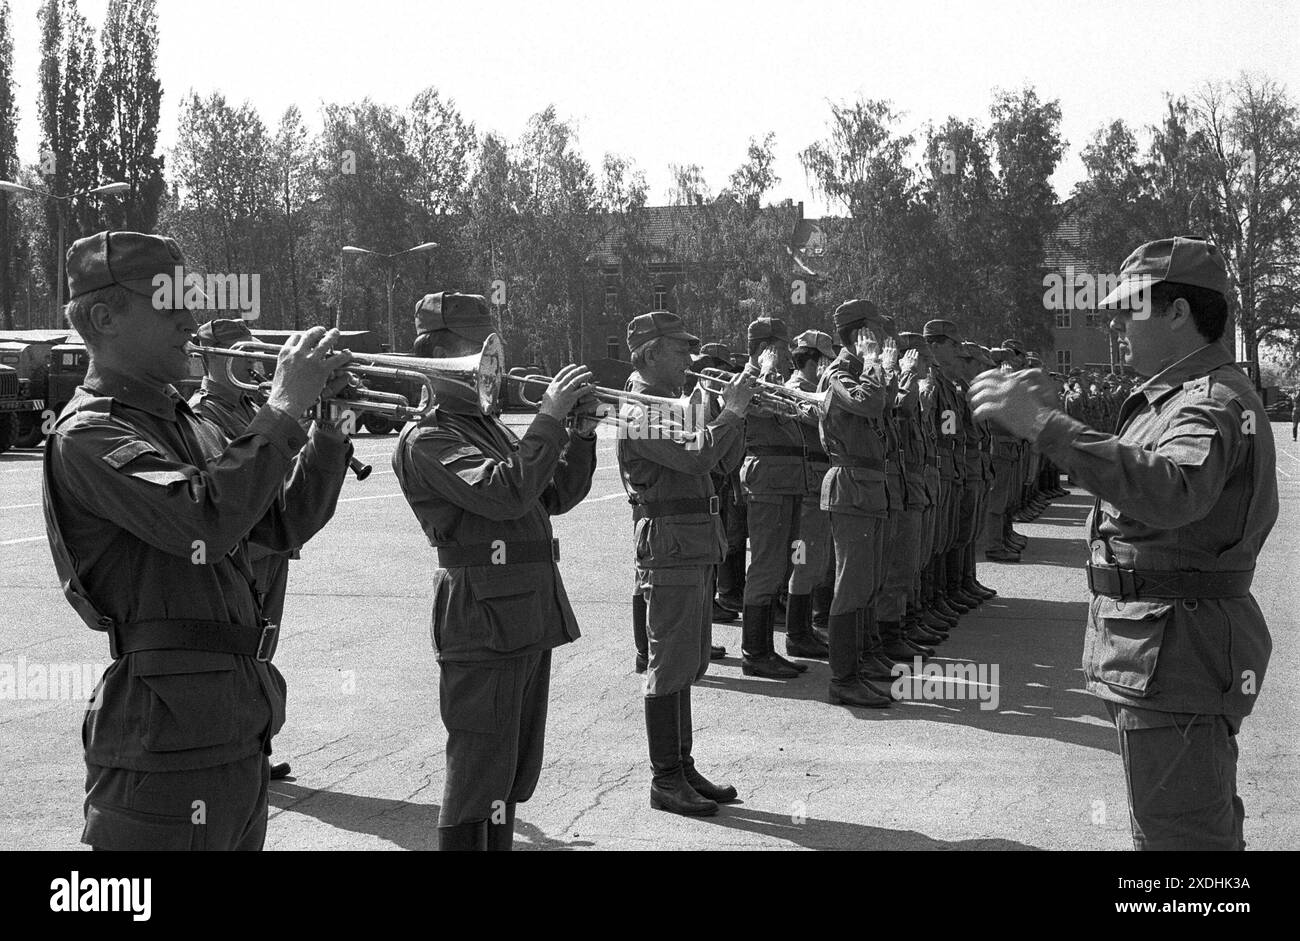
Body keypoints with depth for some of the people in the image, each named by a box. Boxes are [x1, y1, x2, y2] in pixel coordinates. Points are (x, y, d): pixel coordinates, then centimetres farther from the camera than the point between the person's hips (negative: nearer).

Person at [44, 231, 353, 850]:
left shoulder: (190, 426, 16)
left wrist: (331, 422, 1)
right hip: (166, 738, -9)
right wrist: (284, 405, -20)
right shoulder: (88, 435, -13)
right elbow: (207, 518, -29)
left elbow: (284, 525, 13)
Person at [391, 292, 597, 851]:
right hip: (483, 629, -9)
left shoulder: (492, 429, 19)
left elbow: (556, 495, 19)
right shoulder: (427, 440, -10)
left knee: (516, 775, 17)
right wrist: (549, 416, -20)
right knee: (479, 782, -4)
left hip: (529, 623, 9)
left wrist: (582, 430, 6)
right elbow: (503, 493, -25)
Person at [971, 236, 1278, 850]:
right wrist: (1043, 418, 10)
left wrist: (1046, 425, -44)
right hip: (1163, 653, 11)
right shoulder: (1181, 395, 16)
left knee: (1177, 832, -4)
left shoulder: (1213, 401, -19)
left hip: (1175, 655, -11)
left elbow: (1173, 491, -40)